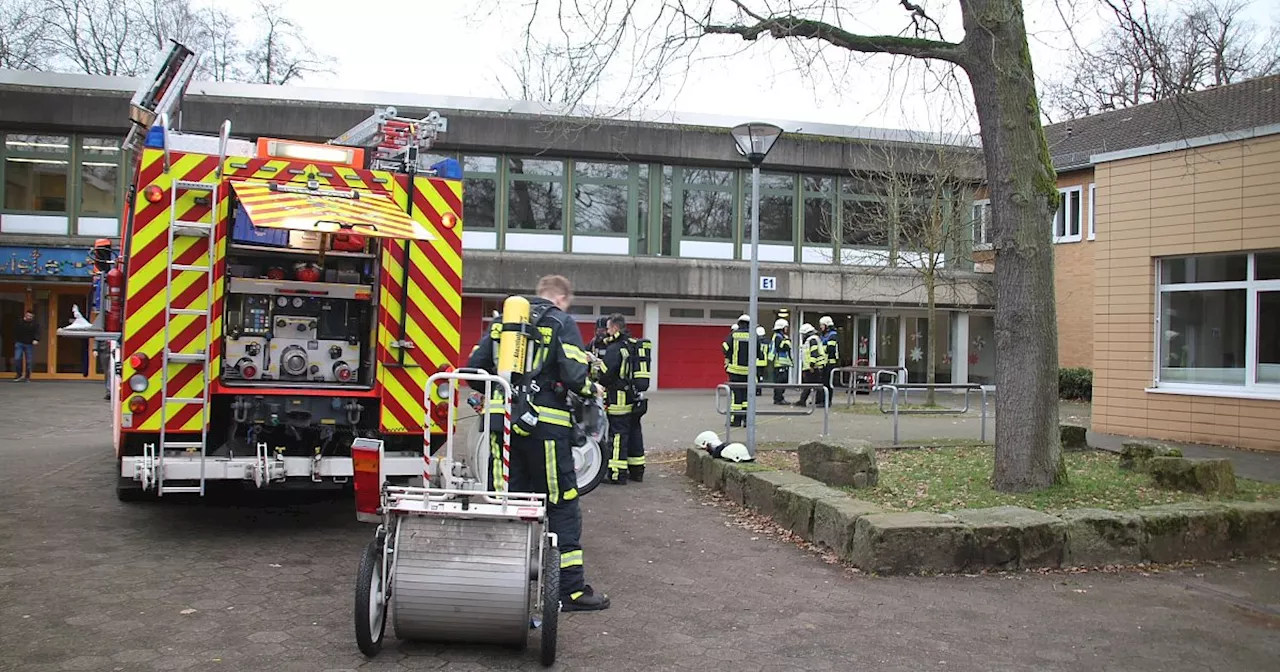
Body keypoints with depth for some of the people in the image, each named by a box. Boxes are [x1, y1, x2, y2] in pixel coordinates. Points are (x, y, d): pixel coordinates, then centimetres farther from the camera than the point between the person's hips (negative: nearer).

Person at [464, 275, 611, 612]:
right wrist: (593, 390, 7)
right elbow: (573, 375, -13)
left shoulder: (504, 321, 14)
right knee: (561, 506, 2)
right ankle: (571, 588, 5)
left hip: (504, 422, 5)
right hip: (545, 424, -5)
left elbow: (474, 366, 10)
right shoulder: (562, 324, -1)